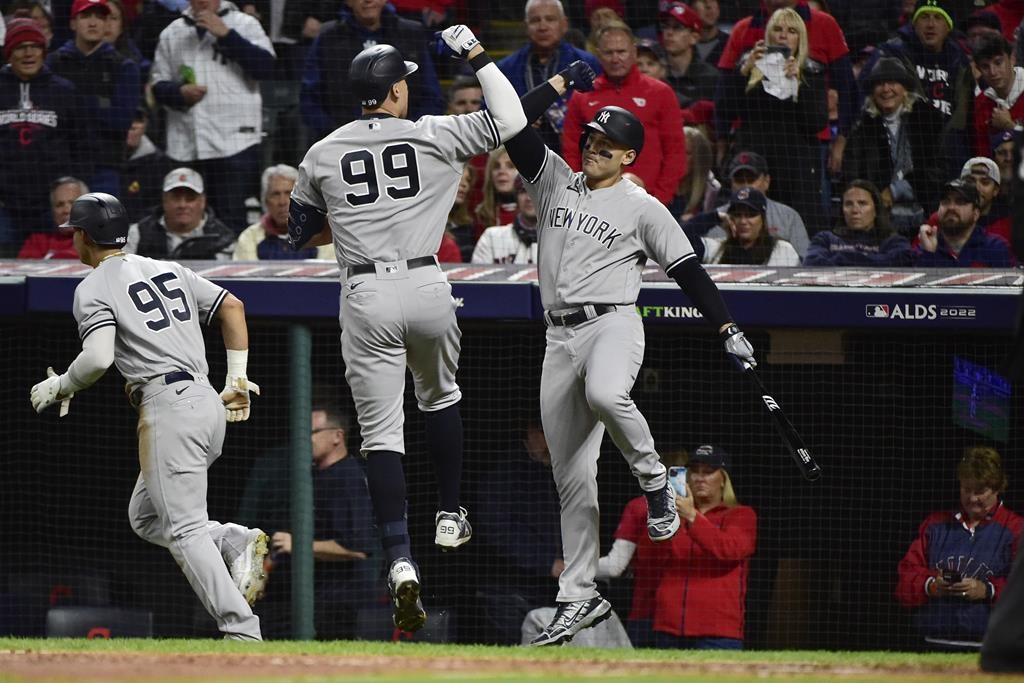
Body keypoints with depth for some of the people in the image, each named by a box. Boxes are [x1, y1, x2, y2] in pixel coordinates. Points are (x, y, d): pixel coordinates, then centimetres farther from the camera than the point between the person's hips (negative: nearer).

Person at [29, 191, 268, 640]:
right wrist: (237, 380, 18)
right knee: (144, 517, 19)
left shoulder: (94, 288, -2)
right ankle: (237, 542, -3)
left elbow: (99, 358, -17)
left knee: (184, 529, -9)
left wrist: (59, 387, 1)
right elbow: (232, 307, 17)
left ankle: (242, 631, -20)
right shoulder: (168, 270, 21)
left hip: (168, 407, -8)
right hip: (208, 404, 8)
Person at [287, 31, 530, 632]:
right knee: (440, 396, 29)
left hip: (365, 297, 0)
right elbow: (510, 120, 7)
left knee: (381, 430, -2)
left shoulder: (322, 155, 6)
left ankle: (401, 561, -16)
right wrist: (478, 57, 15)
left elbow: (300, 233, 17)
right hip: (426, 287, 0)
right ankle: (451, 516, 35)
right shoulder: (432, 136, 0)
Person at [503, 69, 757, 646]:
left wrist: (729, 329, -7)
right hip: (560, 336, 4)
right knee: (572, 478, 3)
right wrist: (562, 84, 10)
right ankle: (580, 597, 8)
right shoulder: (556, 180, 16)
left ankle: (653, 478, -13)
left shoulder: (643, 208, 5)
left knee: (605, 395, -40)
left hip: (613, 323, -4)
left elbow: (689, 272, 2)